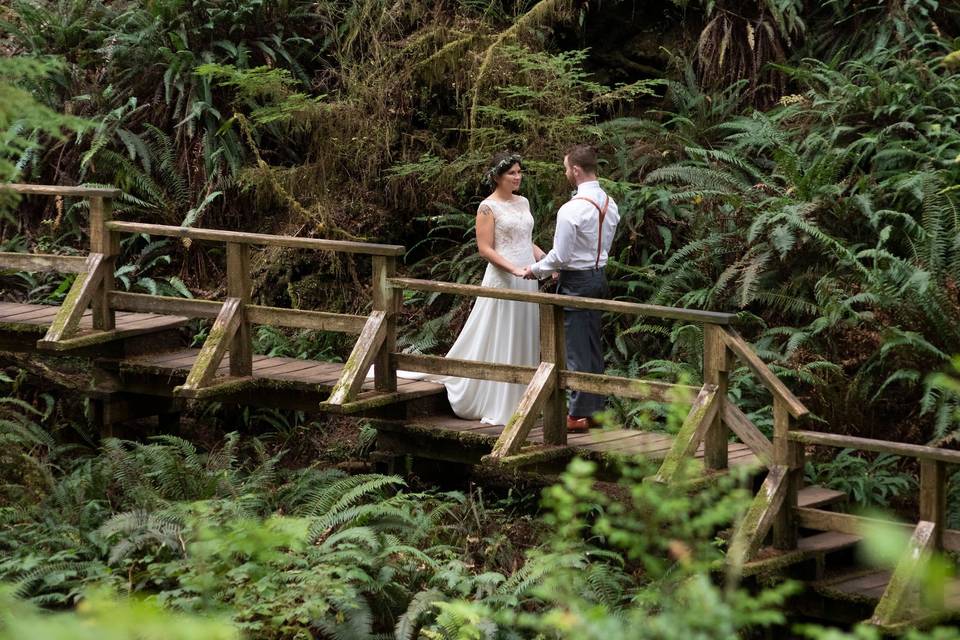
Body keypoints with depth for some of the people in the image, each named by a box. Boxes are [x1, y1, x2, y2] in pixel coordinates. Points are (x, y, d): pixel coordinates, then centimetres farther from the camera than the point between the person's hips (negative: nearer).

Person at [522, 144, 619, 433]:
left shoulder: (572, 210, -23)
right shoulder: (610, 204, 4)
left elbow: (561, 256, -19)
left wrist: (536, 270, 0)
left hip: (576, 282, -8)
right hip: (599, 276, 8)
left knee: (576, 350, -2)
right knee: (593, 347, 15)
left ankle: (577, 415, 2)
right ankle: (594, 409, 21)